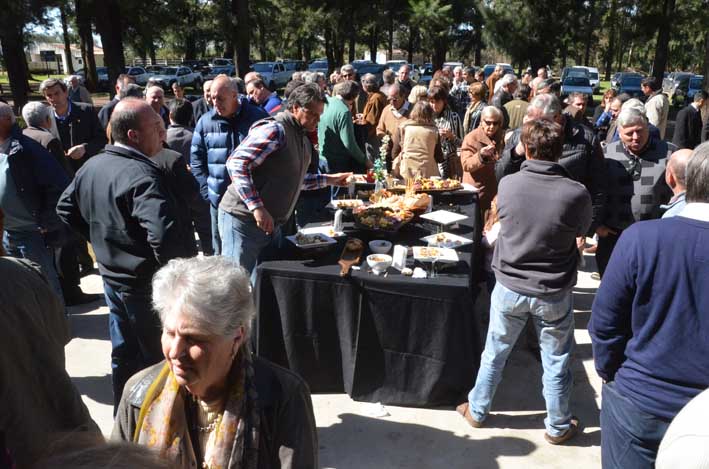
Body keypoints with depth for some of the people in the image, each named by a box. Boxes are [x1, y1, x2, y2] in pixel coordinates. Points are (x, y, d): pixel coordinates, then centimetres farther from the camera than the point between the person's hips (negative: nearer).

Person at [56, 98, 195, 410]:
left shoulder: (92, 165, 2)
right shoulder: (142, 175, -27)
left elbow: (66, 209, 16)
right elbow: (164, 234, -39)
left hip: (111, 274, 8)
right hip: (146, 282, -8)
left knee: (124, 353, 22)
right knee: (158, 357, 10)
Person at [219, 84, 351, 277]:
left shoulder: (303, 139, 15)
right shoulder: (275, 130, -16)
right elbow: (236, 164, -24)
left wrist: (328, 179, 22)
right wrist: (257, 207, -29)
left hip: (271, 224, 9)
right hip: (243, 220, -9)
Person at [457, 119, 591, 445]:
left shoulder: (507, 185, -14)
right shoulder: (576, 193, -18)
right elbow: (582, 230, 1)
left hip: (509, 287, 2)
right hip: (555, 293, -1)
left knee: (495, 352, 19)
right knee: (556, 361, 16)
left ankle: (477, 410, 37)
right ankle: (558, 427, 34)